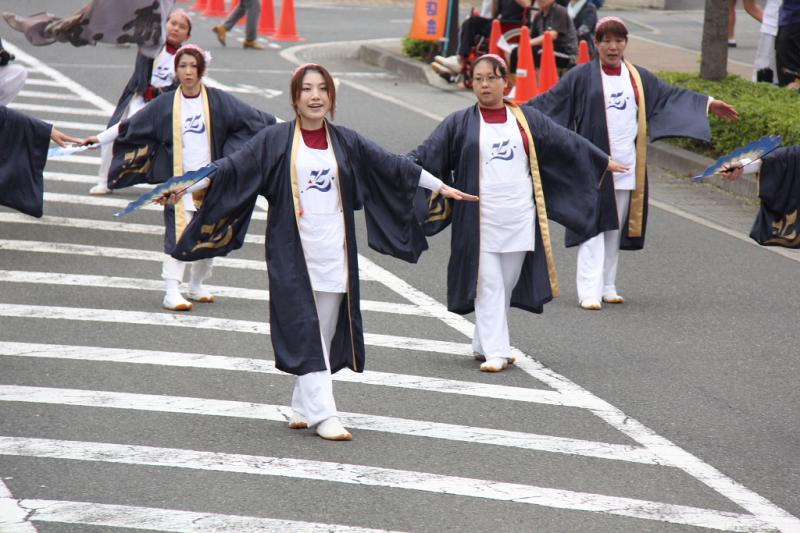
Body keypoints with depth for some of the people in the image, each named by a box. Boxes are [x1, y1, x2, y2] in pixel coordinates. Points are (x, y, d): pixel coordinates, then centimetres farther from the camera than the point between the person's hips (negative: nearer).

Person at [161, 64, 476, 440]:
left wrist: (441, 187, 20)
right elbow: (233, 167, -7)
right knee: (306, 332, -8)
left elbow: (393, 166, 15)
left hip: (334, 252, 4)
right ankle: (323, 414, -9)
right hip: (293, 253, -4)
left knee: (325, 333, 6)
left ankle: (304, 407, 19)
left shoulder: (347, 143, 9)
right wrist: (188, 185, -19)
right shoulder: (274, 140, -1)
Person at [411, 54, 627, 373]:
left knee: (506, 284, 8)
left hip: (519, 219, 3)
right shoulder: (460, 124, 2)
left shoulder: (527, 120, 8)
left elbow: (567, 143, 17)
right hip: (480, 220, -2)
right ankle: (495, 352, -5)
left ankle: (484, 345, 21)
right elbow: (427, 154, -3)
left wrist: (603, 162, 22)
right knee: (488, 285, -5)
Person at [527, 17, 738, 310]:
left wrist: (709, 104, 19)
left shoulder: (639, 78, 10)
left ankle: (608, 287, 17)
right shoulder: (582, 77, -2)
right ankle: (589, 291, -11)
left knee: (616, 228, 9)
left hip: (626, 165, 4)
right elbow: (550, 100, -3)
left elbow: (670, 95, 19)